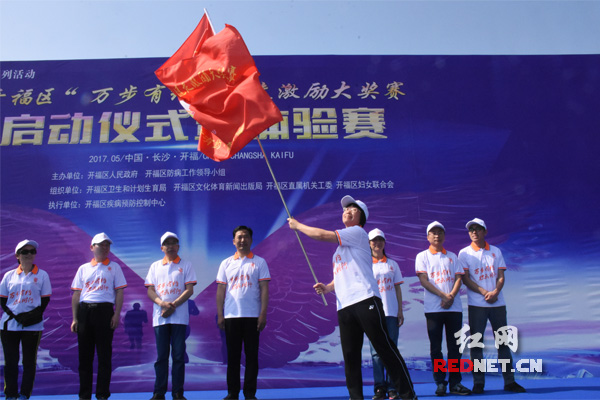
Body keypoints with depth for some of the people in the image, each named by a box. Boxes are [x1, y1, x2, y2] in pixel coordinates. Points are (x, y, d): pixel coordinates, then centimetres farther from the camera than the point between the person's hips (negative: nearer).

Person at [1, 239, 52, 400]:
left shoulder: (42, 275, 3)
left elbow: (45, 300, 2)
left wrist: (34, 315, -13)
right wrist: (14, 315, -8)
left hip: (33, 325, -2)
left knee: (29, 361, 3)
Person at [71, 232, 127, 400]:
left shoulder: (114, 267, 9)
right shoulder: (83, 268, 15)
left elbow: (119, 292, 4)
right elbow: (76, 294, 13)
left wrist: (117, 314, -7)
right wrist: (75, 318, 6)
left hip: (105, 310, -2)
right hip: (84, 310, 2)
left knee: (104, 354, -2)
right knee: (84, 355, 5)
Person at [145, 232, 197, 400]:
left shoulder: (186, 265, 7)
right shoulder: (155, 266, 14)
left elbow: (189, 290, -1)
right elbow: (150, 291, 7)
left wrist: (173, 305, -13)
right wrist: (162, 304, -12)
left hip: (179, 316, -2)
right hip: (159, 317, 2)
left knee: (178, 355, -1)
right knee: (161, 356, 4)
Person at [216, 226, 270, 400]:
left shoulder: (259, 262, 4)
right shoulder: (226, 263, 10)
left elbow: (264, 289, 0)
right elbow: (220, 290, 9)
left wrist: (263, 314, -9)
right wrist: (219, 315, 2)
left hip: (252, 316, -1)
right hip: (231, 316, 2)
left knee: (251, 355, 2)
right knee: (232, 356, 6)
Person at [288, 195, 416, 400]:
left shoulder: (358, 232, 2)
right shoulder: (340, 247, 28)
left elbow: (322, 234, -6)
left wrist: (297, 225, 7)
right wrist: (328, 287, 10)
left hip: (365, 301, -8)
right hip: (344, 307, 8)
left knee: (386, 348, -8)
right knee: (350, 356, 5)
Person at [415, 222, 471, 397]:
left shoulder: (452, 256, 16)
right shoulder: (422, 256, 7)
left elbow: (459, 278, 7)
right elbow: (423, 280, -4)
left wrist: (451, 296, -11)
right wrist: (443, 295, -15)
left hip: (454, 307, 3)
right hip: (433, 308, -2)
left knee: (454, 346, 3)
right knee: (436, 348, 0)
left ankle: (455, 383, 9)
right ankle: (440, 383, 7)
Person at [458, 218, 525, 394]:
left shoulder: (496, 251, 11)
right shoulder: (464, 253, 4)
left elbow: (501, 276, 5)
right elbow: (466, 279, -3)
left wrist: (495, 292, -14)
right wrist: (484, 293, -14)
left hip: (498, 303, 2)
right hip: (476, 304, -2)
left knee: (503, 341, 4)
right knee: (476, 343, -1)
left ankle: (509, 381, 11)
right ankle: (478, 383, 5)